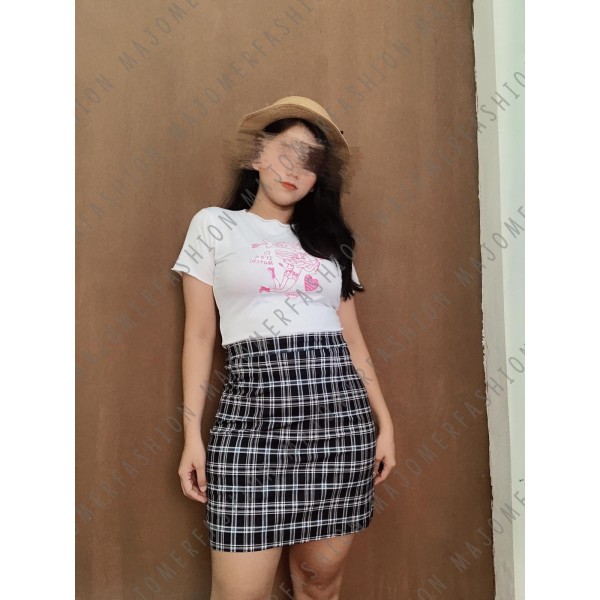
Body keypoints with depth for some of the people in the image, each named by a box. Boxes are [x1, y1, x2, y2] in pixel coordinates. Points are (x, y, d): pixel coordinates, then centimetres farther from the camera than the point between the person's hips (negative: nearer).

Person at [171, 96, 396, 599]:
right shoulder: (214, 224, 8)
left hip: (342, 409, 3)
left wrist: (385, 422, 10)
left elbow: (352, 338, 16)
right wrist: (192, 435, -1)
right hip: (254, 408, -3)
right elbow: (200, 334, 4)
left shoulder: (328, 240, 17)